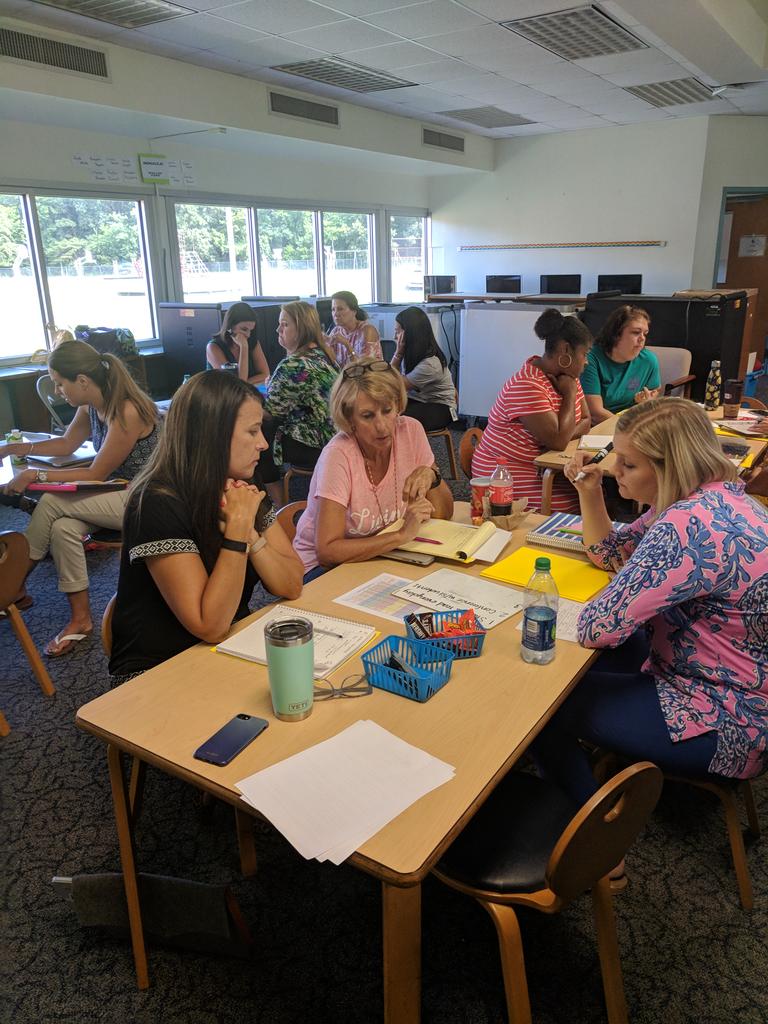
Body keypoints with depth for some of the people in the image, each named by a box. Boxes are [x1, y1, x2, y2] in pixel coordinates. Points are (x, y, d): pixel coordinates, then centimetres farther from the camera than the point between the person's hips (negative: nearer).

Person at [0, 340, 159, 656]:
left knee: (52, 502, -18)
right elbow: (67, 444, 23)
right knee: (63, 527, -19)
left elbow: (96, 474, -18)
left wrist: (36, 475, -17)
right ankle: (80, 618, -7)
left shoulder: (127, 412, -24)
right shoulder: (90, 407, 3)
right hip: (117, 493, 8)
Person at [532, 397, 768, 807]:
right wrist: (590, 492, -5)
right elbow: (613, 554, 10)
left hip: (727, 724, -10)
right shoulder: (709, 498, 0)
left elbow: (595, 628, -31)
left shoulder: (692, 525, -33)